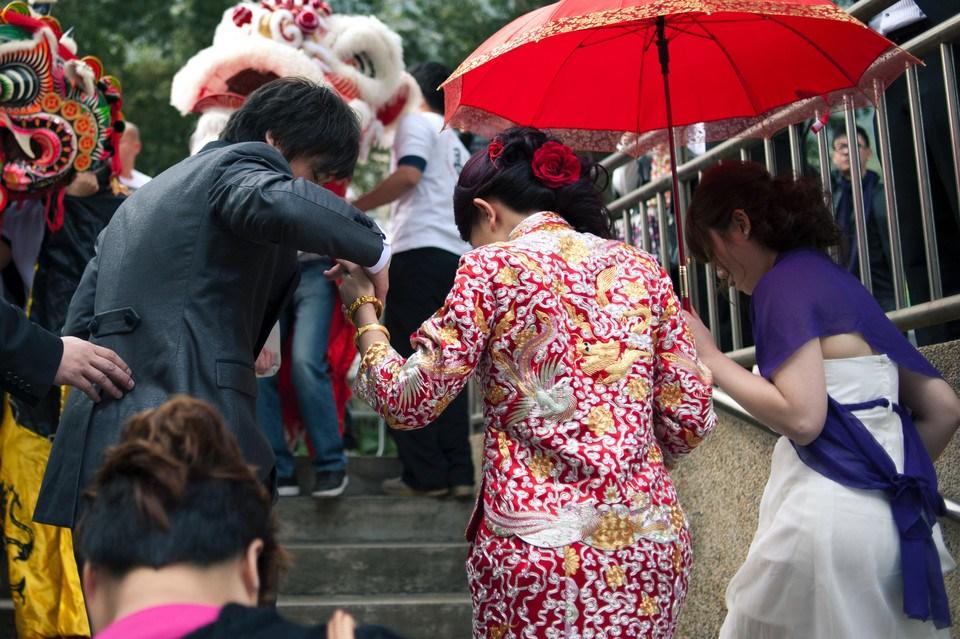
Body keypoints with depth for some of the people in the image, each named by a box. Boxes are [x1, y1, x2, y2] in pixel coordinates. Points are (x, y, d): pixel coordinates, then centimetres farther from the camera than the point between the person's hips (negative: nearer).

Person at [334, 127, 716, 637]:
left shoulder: (492, 267, -3)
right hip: (654, 546, 4)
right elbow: (690, 421, 7)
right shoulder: (641, 267, 8)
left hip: (539, 549, -4)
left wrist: (364, 309, 13)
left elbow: (409, 403, -2)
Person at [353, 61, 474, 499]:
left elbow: (408, 175, -13)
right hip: (459, 257, 8)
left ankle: (424, 475, -9)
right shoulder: (456, 144, 29)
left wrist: (354, 208, -9)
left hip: (422, 250, -8)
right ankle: (459, 474, 4)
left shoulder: (416, 122, 4)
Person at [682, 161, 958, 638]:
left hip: (826, 512, -9)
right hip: (896, 519, 9)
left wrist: (710, 358, -9)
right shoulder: (839, 280, 18)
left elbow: (801, 416, -18)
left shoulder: (784, 283, -6)